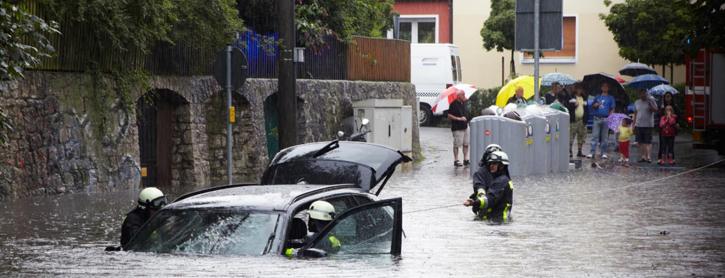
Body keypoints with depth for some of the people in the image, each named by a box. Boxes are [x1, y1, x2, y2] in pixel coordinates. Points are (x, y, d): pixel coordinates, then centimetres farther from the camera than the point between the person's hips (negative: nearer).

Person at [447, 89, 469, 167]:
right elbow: (449, 116, -17)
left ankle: (466, 159, 18)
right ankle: (456, 161, 7)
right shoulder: (454, 104, -15)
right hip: (457, 128, -8)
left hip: (465, 126, 8)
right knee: (456, 145, -1)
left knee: (466, 144, 10)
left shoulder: (463, 103, 9)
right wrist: (459, 118, -22)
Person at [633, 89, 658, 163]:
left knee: (648, 142, -8)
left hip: (648, 125, -5)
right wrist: (634, 125, 13)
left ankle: (649, 157, -13)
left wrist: (649, 103, -20)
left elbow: (655, 110, -12)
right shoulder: (637, 103, 14)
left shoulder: (650, 101, 1)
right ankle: (643, 156, 12)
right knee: (640, 142, 5)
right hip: (638, 125, 5)